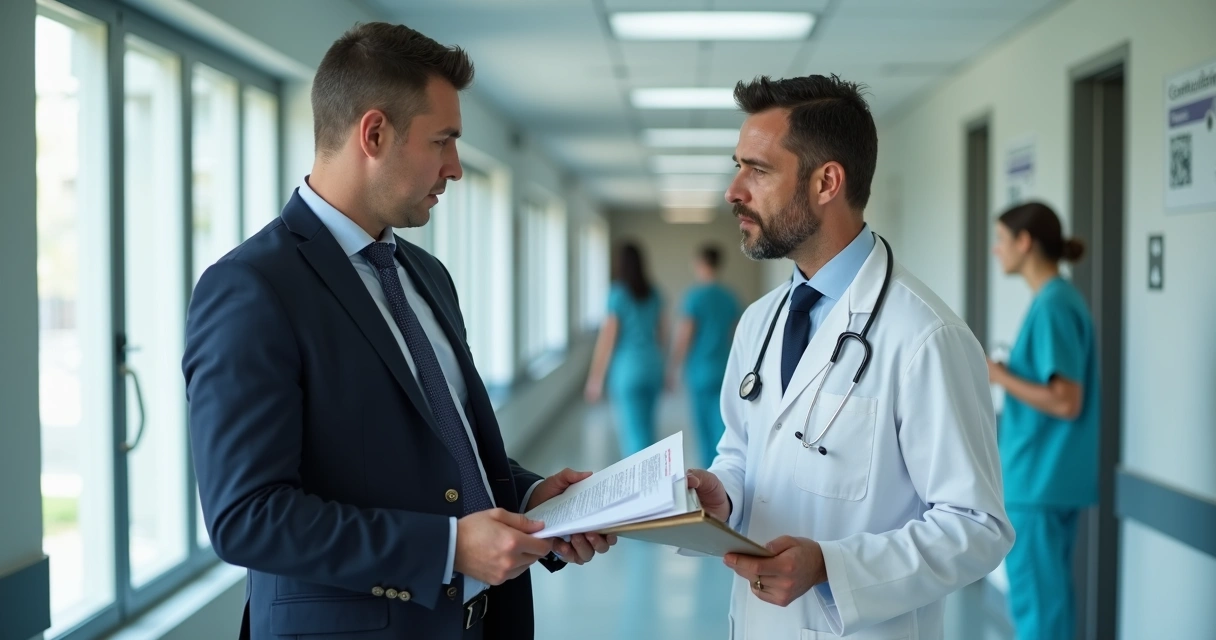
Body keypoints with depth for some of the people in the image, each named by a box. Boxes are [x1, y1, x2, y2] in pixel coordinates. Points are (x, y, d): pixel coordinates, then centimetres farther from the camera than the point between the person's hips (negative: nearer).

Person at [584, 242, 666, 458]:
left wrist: (596, 377, -7)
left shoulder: (618, 295, -10)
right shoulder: (653, 294, 7)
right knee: (645, 428, 16)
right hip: (653, 366, 6)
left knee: (632, 432, -5)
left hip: (628, 369, -6)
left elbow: (607, 337, -11)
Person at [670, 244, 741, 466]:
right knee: (722, 426, 4)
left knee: (704, 426, 7)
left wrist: (672, 371, -1)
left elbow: (684, 338, -9)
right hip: (726, 370, 4)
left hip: (701, 371, -4)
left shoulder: (695, 296, -10)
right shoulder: (730, 298, 5)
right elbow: (734, 336, 12)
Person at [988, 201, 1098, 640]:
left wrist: (1000, 376, -15)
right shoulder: (1058, 299, 11)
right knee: (1050, 593, 16)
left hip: (1039, 478, -10)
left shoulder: (1053, 306, -17)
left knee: (1035, 600, -2)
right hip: (1049, 476, 10)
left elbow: (1067, 402, -22)